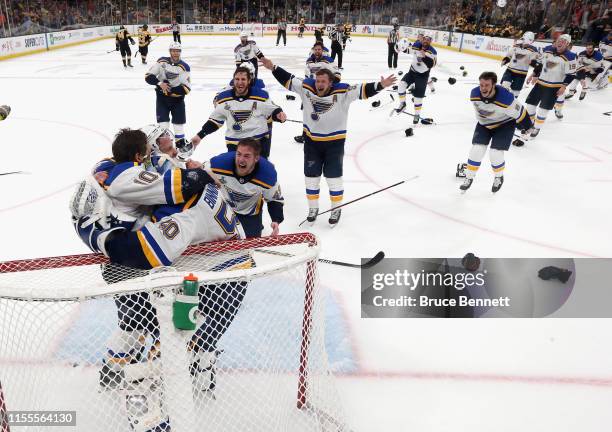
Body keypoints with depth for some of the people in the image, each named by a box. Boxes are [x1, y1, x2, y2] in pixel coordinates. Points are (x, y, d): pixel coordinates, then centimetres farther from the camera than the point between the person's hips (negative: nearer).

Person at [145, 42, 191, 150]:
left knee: (179, 122, 9)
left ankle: (181, 144, 25)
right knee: (163, 122, -5)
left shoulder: (184, 67, -10)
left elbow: (186, 89, -15)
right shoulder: (162, 62, -6)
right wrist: (160, 83, -21)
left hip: (177, 98, 0)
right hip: (162, 97, 0)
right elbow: (148, 76, -4)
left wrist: (170, 89, -25)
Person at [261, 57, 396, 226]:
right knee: (311, 177, 12)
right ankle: (313, 208, 30)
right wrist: (273, 68, -5)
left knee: (334, 177, 7)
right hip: (311, 140, 3)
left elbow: (362, 90, -23)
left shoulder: (342, 92, -18)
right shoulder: (306, 87, -10)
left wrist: (380, 85, -35)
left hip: (334, 141, -3)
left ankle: (336, 209, 25)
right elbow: (288, 79, -1)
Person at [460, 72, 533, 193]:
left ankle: (499, 177, 19)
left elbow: (519, 112, -20)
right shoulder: (474, 94, -22)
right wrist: (481, 121, 15)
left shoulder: (505, 98, -36)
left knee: (495, 154, -10)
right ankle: (469, 178, 11)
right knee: (477, 150, -6)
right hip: (484, 124, 4)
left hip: (505, 124, -4)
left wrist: (527, 127, -7)